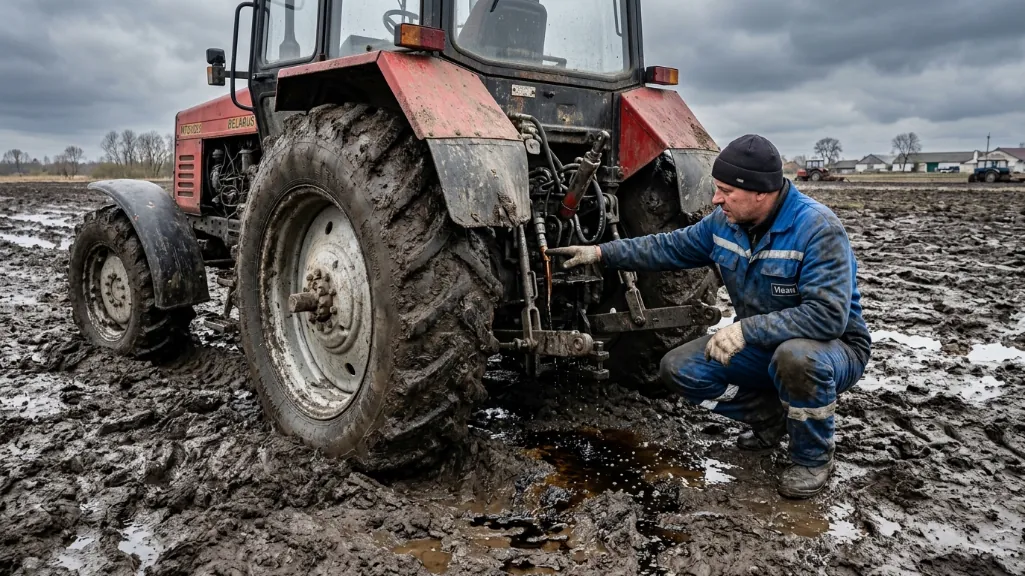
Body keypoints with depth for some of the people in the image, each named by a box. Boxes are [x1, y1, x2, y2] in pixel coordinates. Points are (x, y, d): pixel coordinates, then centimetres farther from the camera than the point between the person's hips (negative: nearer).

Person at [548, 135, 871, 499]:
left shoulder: (818, 228, -27)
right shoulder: (725, 222, -5)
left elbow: (828, 315, -34)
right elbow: (669, 248, 6)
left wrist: (747, 329, -37)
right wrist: (601, 253, -1)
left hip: (833, 348, -6)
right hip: (760, 347, 6)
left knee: (796, 357, -41)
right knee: (679, 369, -7)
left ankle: (813, 458, -11)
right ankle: (771, 417, 13)